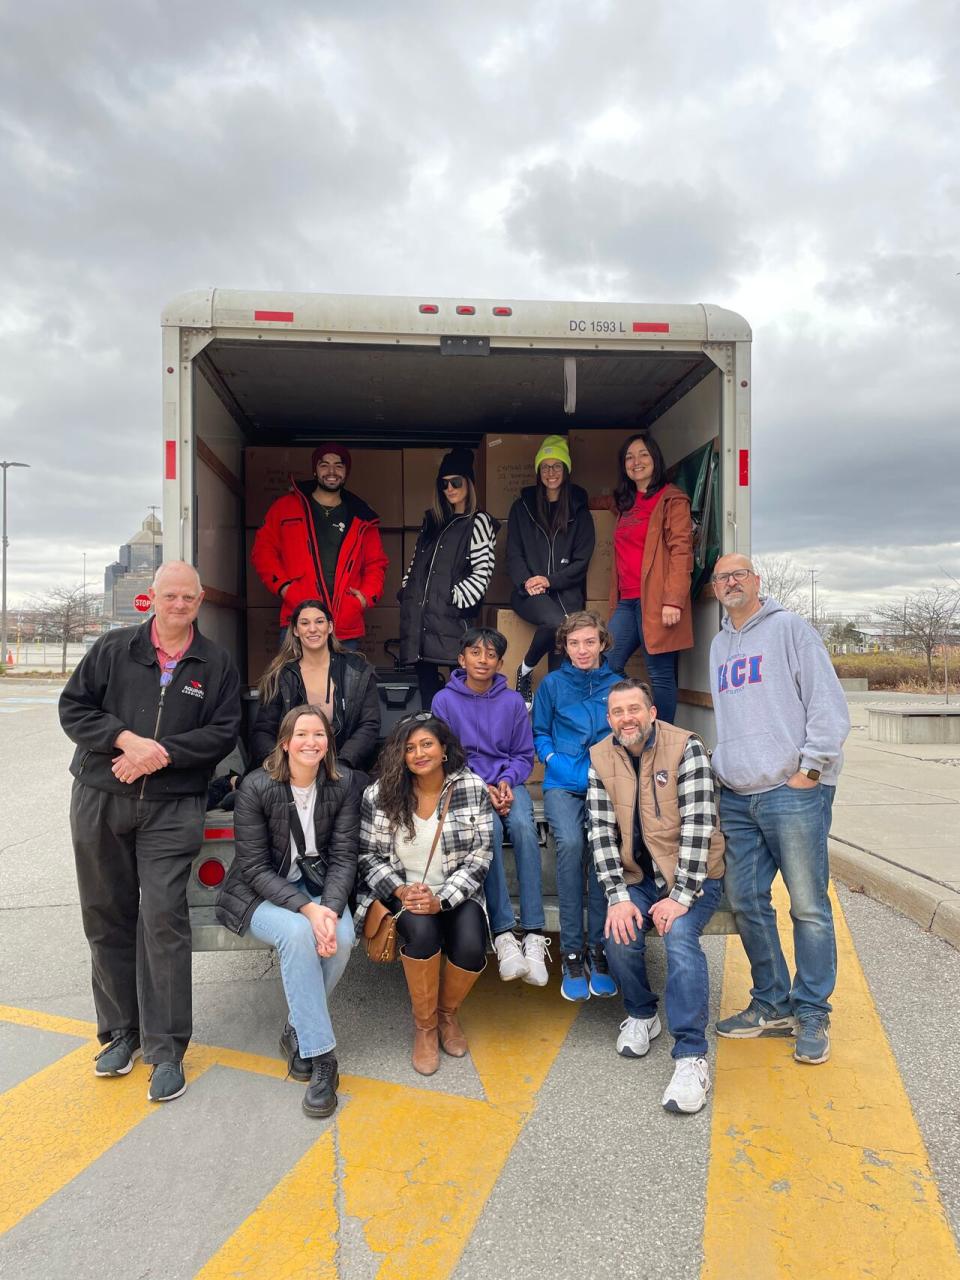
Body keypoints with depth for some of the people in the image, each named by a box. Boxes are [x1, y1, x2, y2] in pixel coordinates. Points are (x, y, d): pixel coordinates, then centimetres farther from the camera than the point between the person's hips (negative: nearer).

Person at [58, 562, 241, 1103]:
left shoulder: (217, 663, 4)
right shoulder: (114, 648, 6)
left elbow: (223, 732, -2)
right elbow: (73, 707, 3)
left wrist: (162, 752, -14)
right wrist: (126, 739, -12)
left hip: (173, 809, -2)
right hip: (99, 800, 2)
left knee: (164, 918, -7)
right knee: (107, 916, 10)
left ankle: (166, 1049, 4)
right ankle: (122, 1031, 27)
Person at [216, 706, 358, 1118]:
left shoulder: (344, 783, -8)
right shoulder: (256, 786, -16)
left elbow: (344, 856, -8)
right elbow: (254, 867, -15)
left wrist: (330, 908, -26)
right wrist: (306, 909, -27)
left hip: (317, 886, 3)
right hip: (258, 892, -2)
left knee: (342, 937, -28)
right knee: (297, 933, -33)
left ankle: (297, 1031, -2)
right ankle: (320, 1057, -23)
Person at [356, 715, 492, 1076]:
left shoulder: (472, 788, -7)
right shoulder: (380, 794, -5)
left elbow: (479, 856, -7)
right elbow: (369, 855, 0)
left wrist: (440, 900, -19)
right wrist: (400, 890, -17)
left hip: (455, 893, 1)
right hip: (402, 892, 0)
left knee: (471, 948, -27)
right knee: (421, 929, -32)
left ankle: (448, 1011, 10)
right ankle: (424, 1024, -4)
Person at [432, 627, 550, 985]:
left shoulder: (513, 701, 7)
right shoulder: (445, 700, 2)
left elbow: (524, 754, 12)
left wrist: (507, 781, -9)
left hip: (507, 783, 2)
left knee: (524, 827, -30)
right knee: (490, 829, -33)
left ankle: (534, 934, -30)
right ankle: (503, 934, -28)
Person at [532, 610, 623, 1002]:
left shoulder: (617, 685, 12)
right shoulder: (552, 684, 10)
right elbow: (539, 735, 13)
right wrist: (562, 764, -4)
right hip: (562, 785, 0)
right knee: (570, 843, -27)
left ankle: (599, 948, -10)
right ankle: (572, 952, -15)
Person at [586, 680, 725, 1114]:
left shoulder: (686, 747, -13)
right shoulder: (601, 758, -1)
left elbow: (697, 824, -17)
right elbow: (601, 831, -5)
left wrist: (681, 896, -22)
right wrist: (617, 897, -15)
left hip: (693, 874, -3)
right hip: (638, 875, 3)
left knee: (679, 935, -28)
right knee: (619, 934, -20)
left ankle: (691, 1057, -20)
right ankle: (641, 1015, 10)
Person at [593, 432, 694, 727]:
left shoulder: (672, 500, -1)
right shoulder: (626, 502, 21)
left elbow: (681, 552, -10)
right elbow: (607, 502, 48)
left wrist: (673, 601, -18)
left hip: (655, 600, -7)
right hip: (627, 601, 8)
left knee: (661, 676, -4)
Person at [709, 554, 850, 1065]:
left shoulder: (789, 628, 0)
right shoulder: (719, 645, 20)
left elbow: (828, 703, -7)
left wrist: (810, 767, -12)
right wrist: (722, 770, 13)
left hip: (792, 792, -6)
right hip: (736, 797, 6)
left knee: (808, 905, 0)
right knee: (746, 902, 8)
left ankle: (812, 1013, 13)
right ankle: (773, 1003, 23)